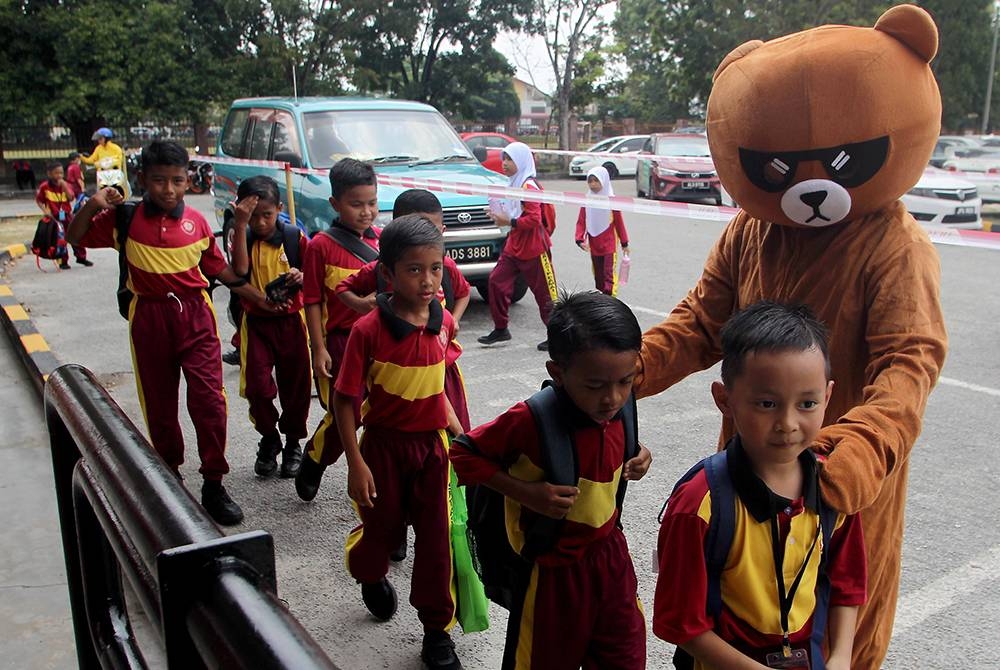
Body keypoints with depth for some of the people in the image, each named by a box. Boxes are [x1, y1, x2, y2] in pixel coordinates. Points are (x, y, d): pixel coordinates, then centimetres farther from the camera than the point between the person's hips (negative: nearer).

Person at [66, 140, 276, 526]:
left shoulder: (195, 221, 2)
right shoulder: (125, 218, 0)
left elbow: (219, 267, 11)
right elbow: (76, 237, 7)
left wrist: (256, 297, 13)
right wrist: (93, 205, -10)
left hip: (195, 314, 0)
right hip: (149, 318, 1)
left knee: (209, 399, -10)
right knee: (159, 406, 12)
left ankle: (213, 485, 2)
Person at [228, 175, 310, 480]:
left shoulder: (295, 237, -3)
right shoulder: (242, 237, -1)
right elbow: (240, 270, -21)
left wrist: (302, 277, -22)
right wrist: (241, 225, -25)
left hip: (291, 320, 0)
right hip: (256, 323, 0)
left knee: (295, 386, 7)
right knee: (257, 386, -4)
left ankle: (293, 442, 26)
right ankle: (268, 439, 20)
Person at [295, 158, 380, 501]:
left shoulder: (381, 239, 5)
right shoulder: (322, 245, -9)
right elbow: (313, 301, -6)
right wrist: (319, 349, -10)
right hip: (342, 341, -4)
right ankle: (312, 464, 29)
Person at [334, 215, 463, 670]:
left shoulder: (443, 322, -6)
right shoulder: (368, 330, -20)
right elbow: (344, 399, -14)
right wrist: (356, 463, -15)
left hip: (432, 443, 3)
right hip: (384, 444, -2)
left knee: (435, 536, 6)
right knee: (382, 525, 17)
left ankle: (437, 628, 23)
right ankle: (370, 576, 52)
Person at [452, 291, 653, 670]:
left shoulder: (618, 409, -9)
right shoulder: (530, 421, -27)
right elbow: (463, 454, -17)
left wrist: (635, 458, -7)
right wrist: (525, 492, -25)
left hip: (610, 555, 5)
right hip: (553, 570, -5)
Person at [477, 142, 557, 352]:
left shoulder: (528, 186, -17)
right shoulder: (514, 184, 11)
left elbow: (534, 219, -24)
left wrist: (509, 222, -21)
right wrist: (500, 215, 5)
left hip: (533, 249, -9)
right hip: (514, 247, 9)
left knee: (544, 292, 0)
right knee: (496, 280, 4)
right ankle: (500, 329, 14)